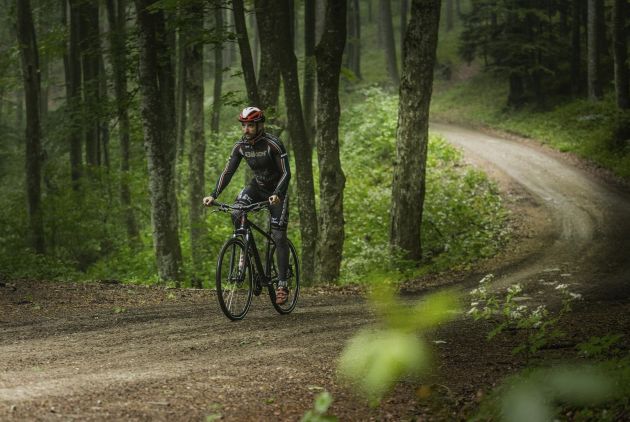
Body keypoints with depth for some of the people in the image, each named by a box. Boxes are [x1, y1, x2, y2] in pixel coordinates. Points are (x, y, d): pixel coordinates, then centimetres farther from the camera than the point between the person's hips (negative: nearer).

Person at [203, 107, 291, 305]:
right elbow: (228, 172, -10)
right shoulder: (241, 146, -10)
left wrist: (277, 195, -45)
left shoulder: (273, 144, -24)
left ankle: (282, 284, -8)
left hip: (277, 191, -4)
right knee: (236, 214, -26)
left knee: (279, 237, -10)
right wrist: (213, 195, -23)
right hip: (257, 186, 4)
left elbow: (286, 173, -28)